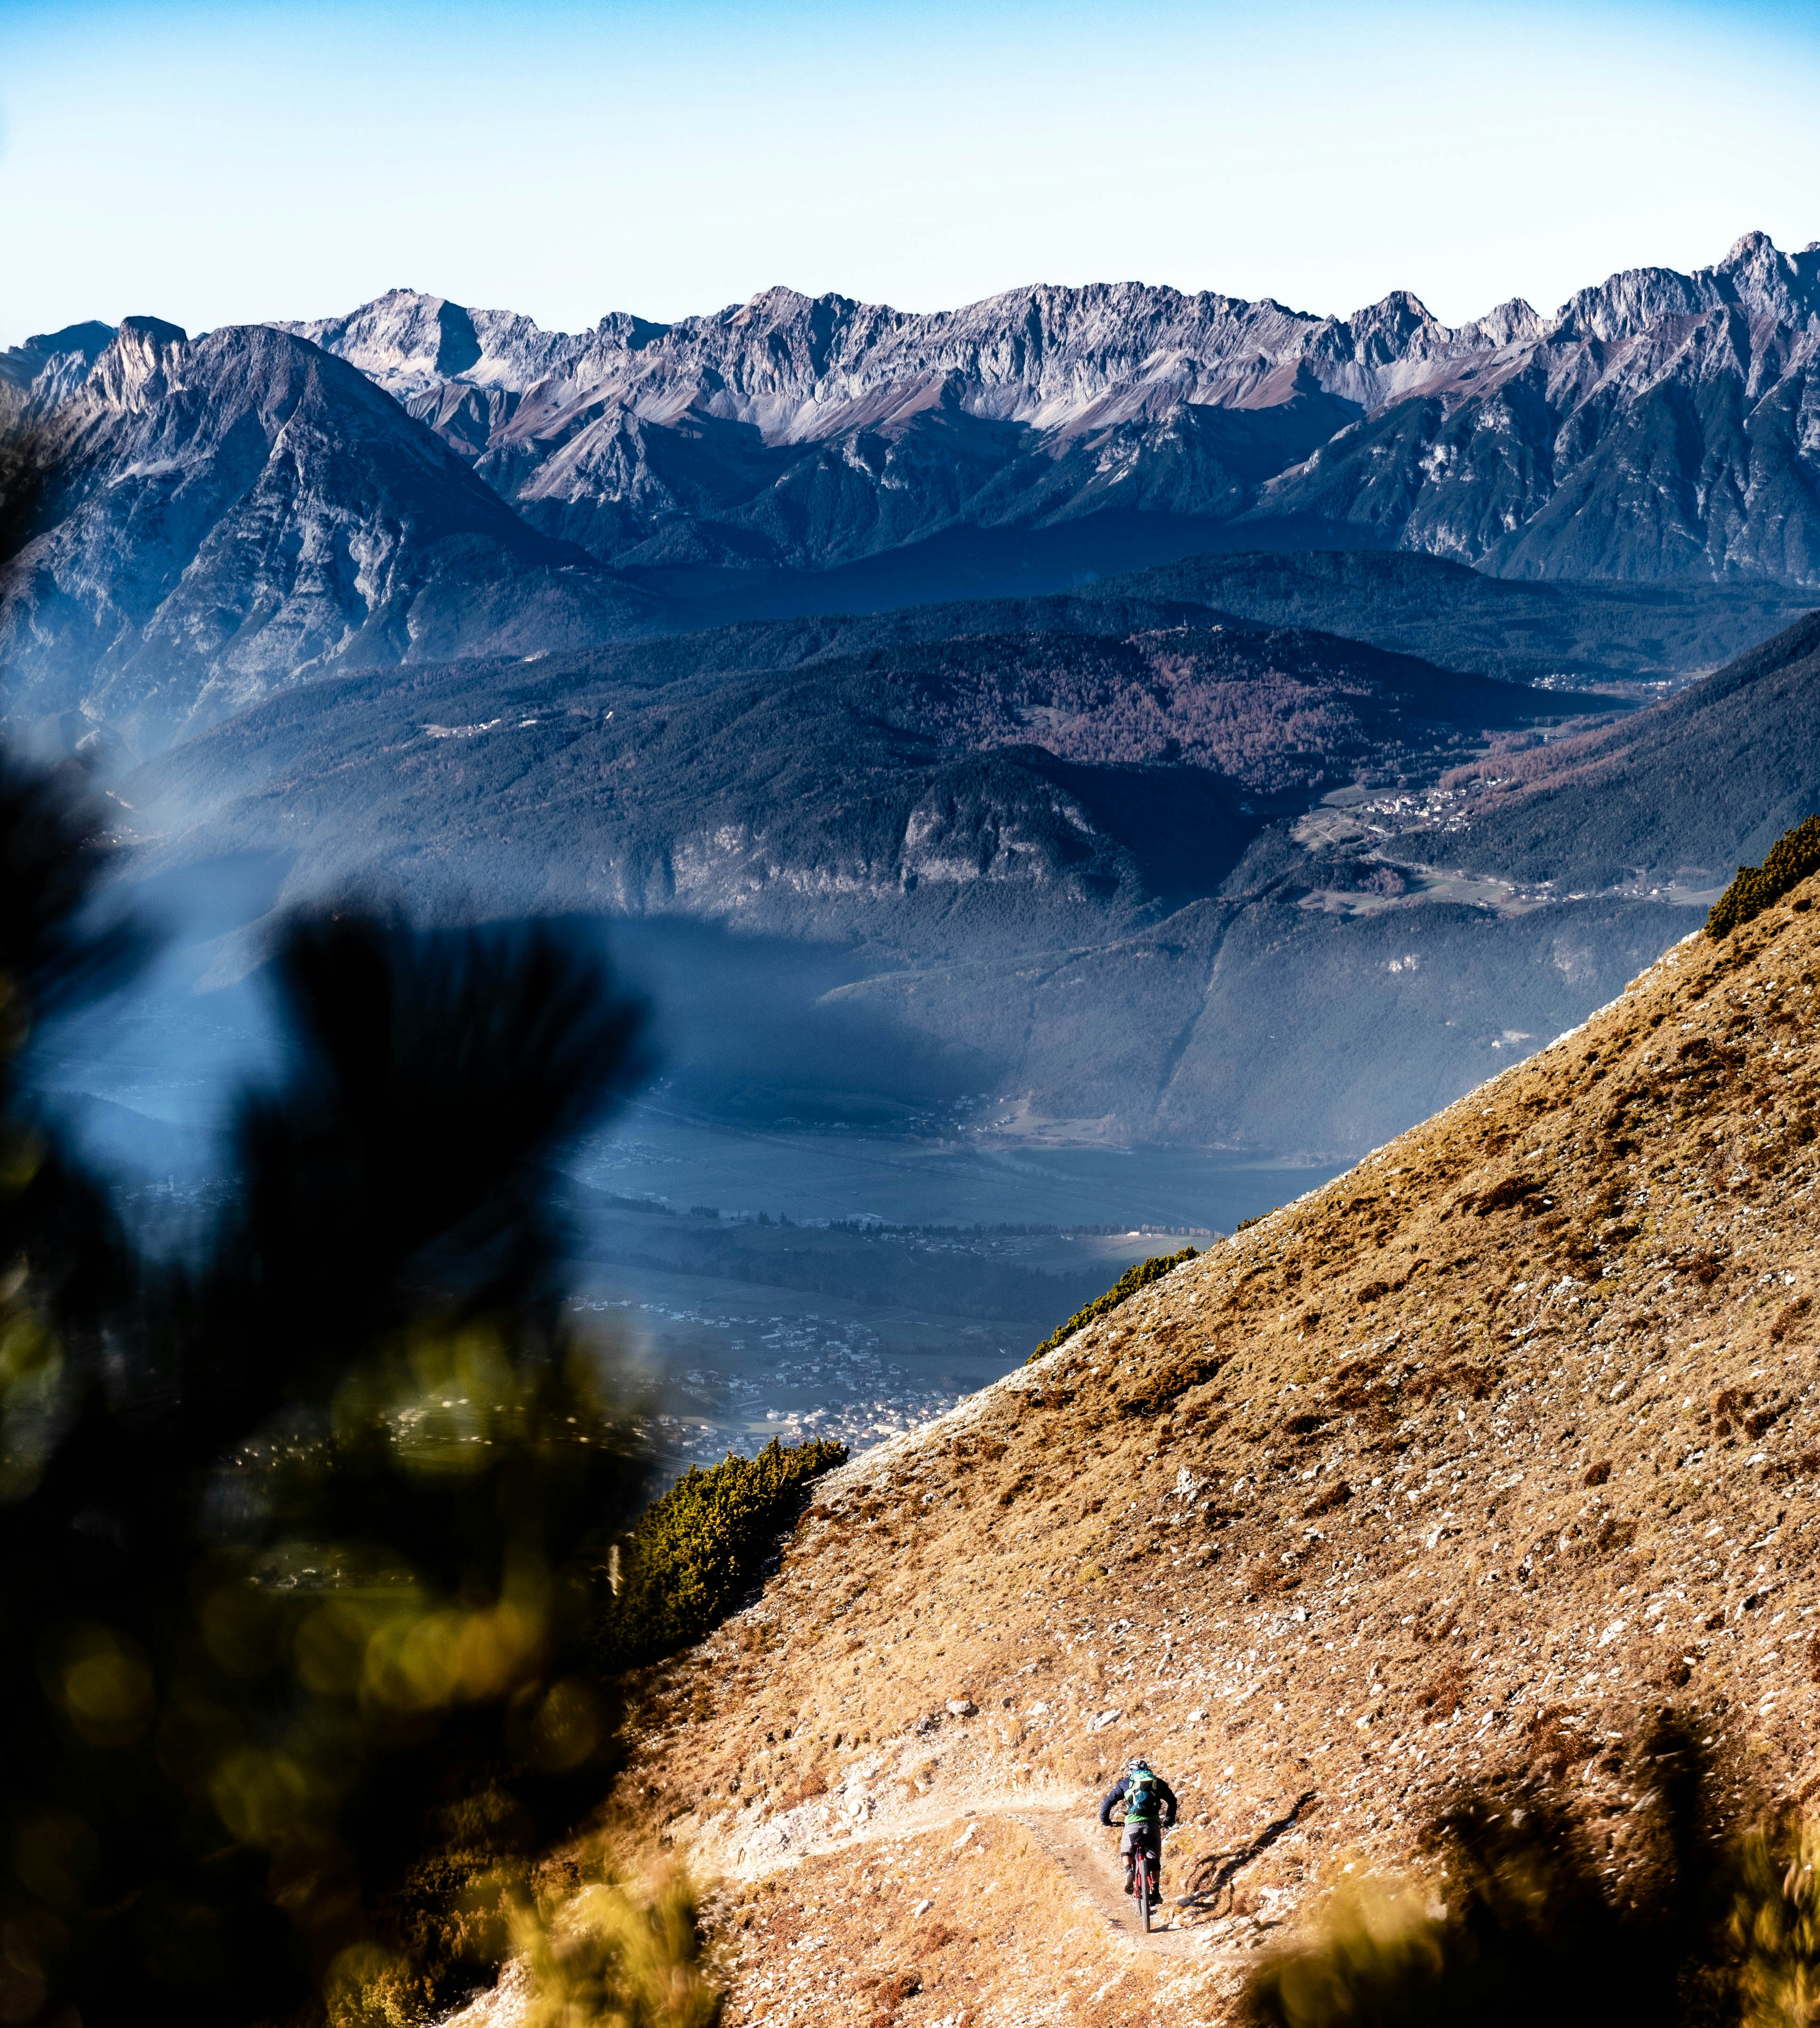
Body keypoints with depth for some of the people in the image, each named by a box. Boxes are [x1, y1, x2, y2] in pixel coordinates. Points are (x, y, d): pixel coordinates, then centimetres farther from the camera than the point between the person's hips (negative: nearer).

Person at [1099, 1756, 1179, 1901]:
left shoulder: (1126, 1783, 16)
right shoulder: (1158, 1782, 19)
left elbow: (1109, 1801, 15)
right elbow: (1172, 1801, 22)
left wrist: (1105, 1820, 28)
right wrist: (1169, 1820, 34)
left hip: (1133, 1823, -1)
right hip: (1153, 1824, 1)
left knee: (1126, 1852, 22)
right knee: (1155, 1860, 13)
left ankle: (1129, 1871, -6)